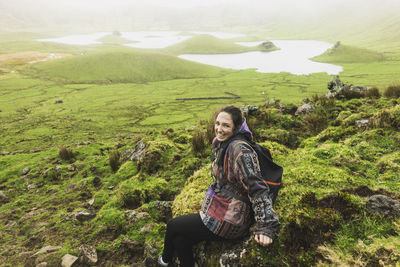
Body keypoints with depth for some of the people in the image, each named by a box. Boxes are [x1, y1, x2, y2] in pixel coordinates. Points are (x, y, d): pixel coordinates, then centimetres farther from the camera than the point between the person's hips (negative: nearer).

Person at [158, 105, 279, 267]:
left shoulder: (239, 149, -26)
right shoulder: (221, 144, 2)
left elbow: (257, 189, -30)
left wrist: (265, 227, -33)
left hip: (228, 222, -8)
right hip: (219, 210, 8)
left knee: (172, 226, 10)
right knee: (180, 240, 11)